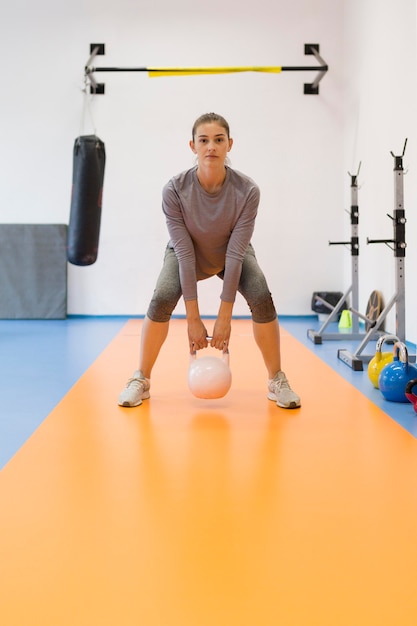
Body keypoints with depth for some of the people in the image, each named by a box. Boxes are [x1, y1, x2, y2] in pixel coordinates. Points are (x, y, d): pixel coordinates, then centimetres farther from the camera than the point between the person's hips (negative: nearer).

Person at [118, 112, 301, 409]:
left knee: (262, 299, -24)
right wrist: (193, 318, -31)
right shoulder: (175, 190, -32)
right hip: (187, 253, 0)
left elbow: (235, 254, -30)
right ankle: (141, 380, -7)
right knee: (162, 299, -26)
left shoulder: (247, 190, -31)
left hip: (233, 253, 1)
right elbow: (185, 254, -31)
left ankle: (278, 382, -5)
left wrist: (225, 316, -31)